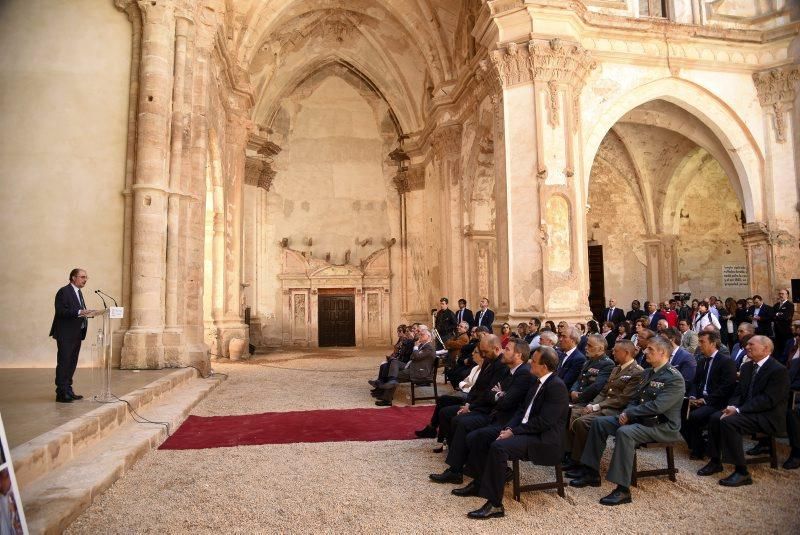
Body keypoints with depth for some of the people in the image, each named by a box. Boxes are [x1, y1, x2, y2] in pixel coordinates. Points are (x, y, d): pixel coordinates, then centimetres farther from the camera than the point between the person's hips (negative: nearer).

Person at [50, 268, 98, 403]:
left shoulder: (79, 292, 18)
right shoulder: (64, 292, -10)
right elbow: (61, 311, -20)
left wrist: (88, 313, 4)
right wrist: (80, 312, -28)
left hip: (76, 334, 9)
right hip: (66, 334, -9)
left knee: (72, 363, 12)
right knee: (63, 363, -5)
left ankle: (68, 390, 19)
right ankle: (61, 393, 0)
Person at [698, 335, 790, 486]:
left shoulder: (779, 370, -14)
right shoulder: (747, 367, 11)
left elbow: (769, 400, -21)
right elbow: (738, 392, 13)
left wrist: (738, 410, -24)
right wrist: (732, 407, -8)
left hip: (768, 416, -8)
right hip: (746, 410, 8)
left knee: (728, 422, -28)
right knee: (715, 417, -10)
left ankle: (742, 472, -19)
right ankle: (715, 462, 3)